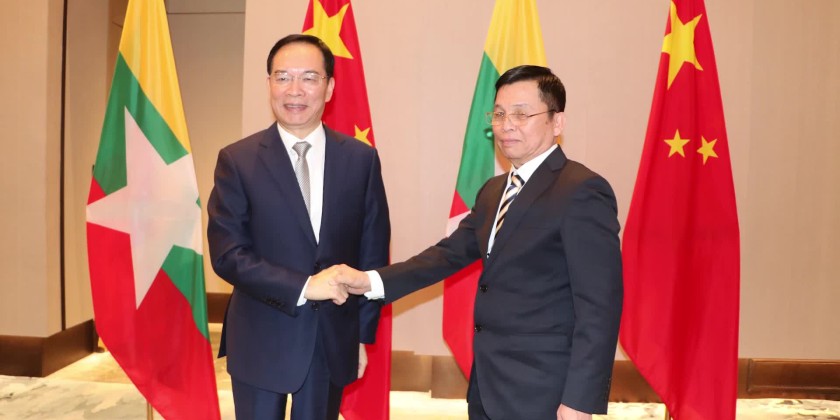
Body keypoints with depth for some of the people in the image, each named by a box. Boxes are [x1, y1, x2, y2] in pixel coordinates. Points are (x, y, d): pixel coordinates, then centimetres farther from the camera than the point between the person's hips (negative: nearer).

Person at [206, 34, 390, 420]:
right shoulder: (237, 160, -6)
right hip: (260, 341, -1)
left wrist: (363, 333, 4)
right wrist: (304, 286, -20)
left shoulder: (361, 159, -2)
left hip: (334, 339, 2)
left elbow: (373, 253, 2)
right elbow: (227, 254, -11)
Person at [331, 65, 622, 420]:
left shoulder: (581, 192, -15)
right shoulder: (494, 191, 11)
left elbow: (599, 305, -18)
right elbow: (451, 253, 5)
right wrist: (371, 281, -7)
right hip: (488, 384, 8)